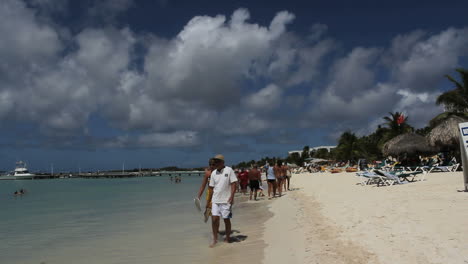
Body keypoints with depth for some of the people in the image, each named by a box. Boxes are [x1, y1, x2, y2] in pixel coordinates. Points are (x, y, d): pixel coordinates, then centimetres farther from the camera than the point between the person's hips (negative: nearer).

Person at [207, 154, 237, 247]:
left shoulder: (229, 170, -6)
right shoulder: (213, 173, 7)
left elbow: (233, 184, -9)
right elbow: (211, 188, 12)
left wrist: (231, 196, -17)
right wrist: (209, 200, 12)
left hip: (226, 200, -4)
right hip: (215, 200, 4)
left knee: (226, 219, 5)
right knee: (214, 219, -1)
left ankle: (228, 237, 23)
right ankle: (215, 239, 12)